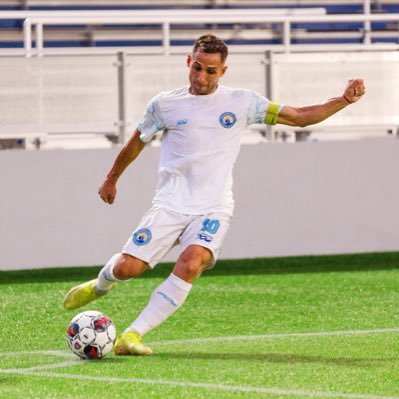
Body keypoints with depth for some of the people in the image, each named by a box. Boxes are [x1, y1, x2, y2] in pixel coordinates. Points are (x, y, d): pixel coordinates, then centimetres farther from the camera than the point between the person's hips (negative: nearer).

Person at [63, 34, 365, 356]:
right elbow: (136, 143, 22)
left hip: (213, 210, -1)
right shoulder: (165, 104, 5)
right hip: (170, 206, 1)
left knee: (191, 263, -30)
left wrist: (344, 100, -4)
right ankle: (101, 285, 29)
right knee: (127, 267, -11)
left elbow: (300, 117, 8)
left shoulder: (242, 102, 4)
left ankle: (133, 335, -27)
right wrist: (111, 180, 33)